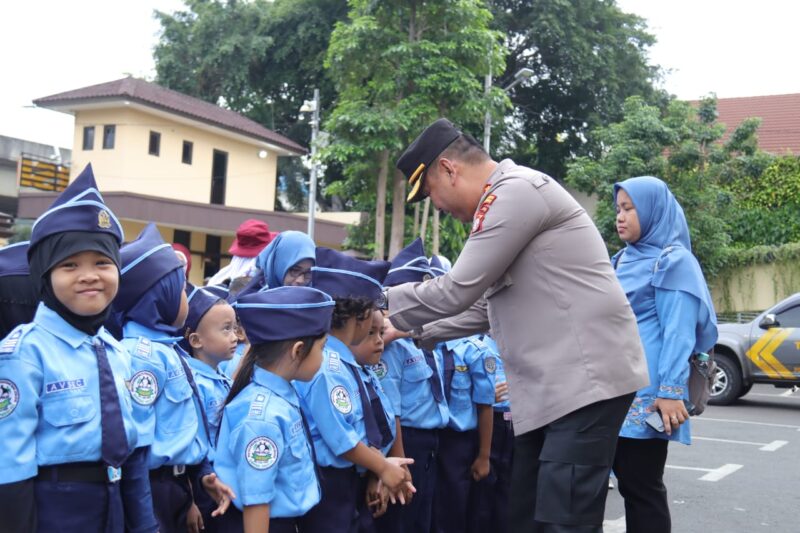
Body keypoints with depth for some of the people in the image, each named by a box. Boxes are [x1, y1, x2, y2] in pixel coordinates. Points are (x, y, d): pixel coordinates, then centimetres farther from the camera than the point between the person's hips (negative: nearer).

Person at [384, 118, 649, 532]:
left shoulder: (518, 191, -12)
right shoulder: (504, 203, 21)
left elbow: (456, 291, -14)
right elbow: (485, 306, 26)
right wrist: (412, 333, 23)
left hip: (586, 379, -11)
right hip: (550, 389, 11)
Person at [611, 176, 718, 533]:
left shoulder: (673, 261, -6)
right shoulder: (623, 260, 18)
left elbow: (678, 331, -14)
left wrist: (671, 391, -21)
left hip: (645, 393, -8)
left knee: (642, 487, -2)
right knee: (628, 481, 12)